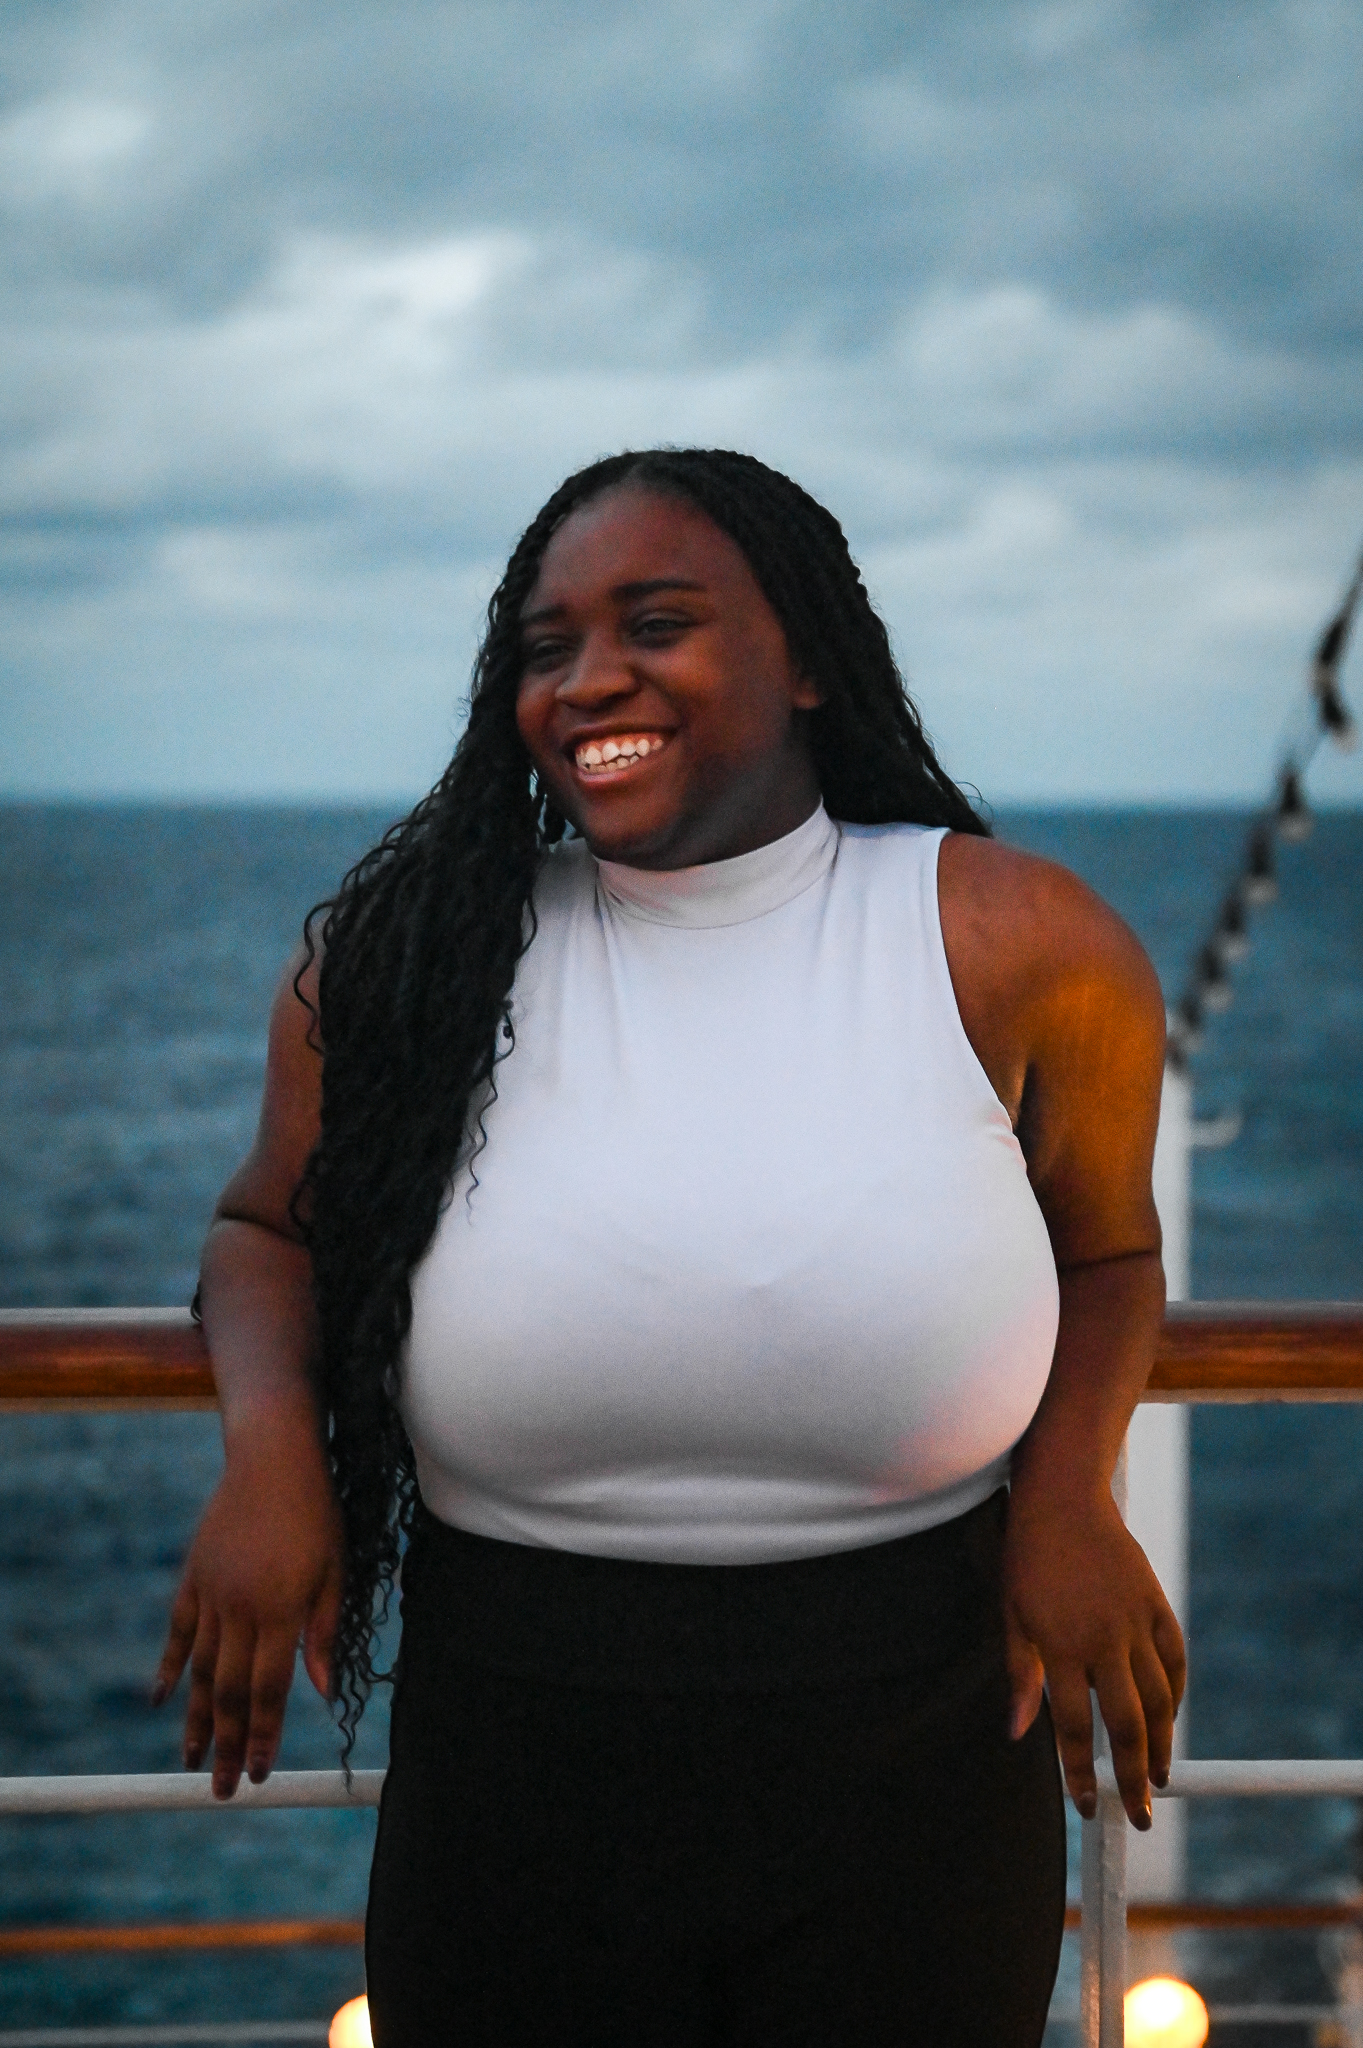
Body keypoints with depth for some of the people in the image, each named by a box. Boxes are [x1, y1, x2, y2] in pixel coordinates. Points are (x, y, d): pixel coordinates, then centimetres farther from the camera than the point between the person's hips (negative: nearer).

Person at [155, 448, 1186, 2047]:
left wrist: (1068, 1494, -7)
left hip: (915, 1775, 0)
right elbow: (268, 1225, 11)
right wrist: (268, 1449, -8)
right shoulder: (408, 961, -3)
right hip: (516, 1767, 1)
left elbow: (1108, 1248, 10)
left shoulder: (1012, 948, -5)